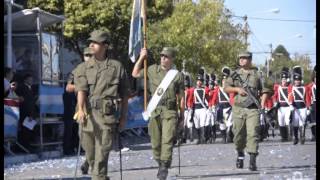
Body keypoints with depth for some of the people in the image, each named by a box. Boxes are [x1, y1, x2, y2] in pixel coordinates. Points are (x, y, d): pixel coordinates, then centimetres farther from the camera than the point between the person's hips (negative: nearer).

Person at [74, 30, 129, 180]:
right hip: (88, 114, 2)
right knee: (89, 152, 8)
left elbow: (124, 95, 13)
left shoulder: (117, 67, 10)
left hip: (107, 116, -2)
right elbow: (81, 90, -6)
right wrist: (80, 110, -21)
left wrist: (123, 117, 9)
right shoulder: (83, 68, 11)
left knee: (102, 152, -11)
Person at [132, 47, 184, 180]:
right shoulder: (153, 70, 10)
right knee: (155, 141, 5)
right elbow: (135, 74, 17)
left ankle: (164, 169, -14)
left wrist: (182, 117, 7)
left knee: (167, 140, -14)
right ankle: (160, 164, 21)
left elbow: (181, 98, 7)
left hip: (170, 111, -3)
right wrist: (141, 58, 9)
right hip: (155, 110, 3)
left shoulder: (177, 75, 5)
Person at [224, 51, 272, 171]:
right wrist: (237, 89, -8)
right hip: (238, 108, 2)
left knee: (253, 133, -12)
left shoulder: (257, 74, 6)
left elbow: (264, 90, 9)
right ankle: (240, 155, 31)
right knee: (238, 134, 7)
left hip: (253, 108, -2)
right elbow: (226, 88, 8)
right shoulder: (235, 74, 9)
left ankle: (252, 161, -15)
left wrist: (262, 102, -6)